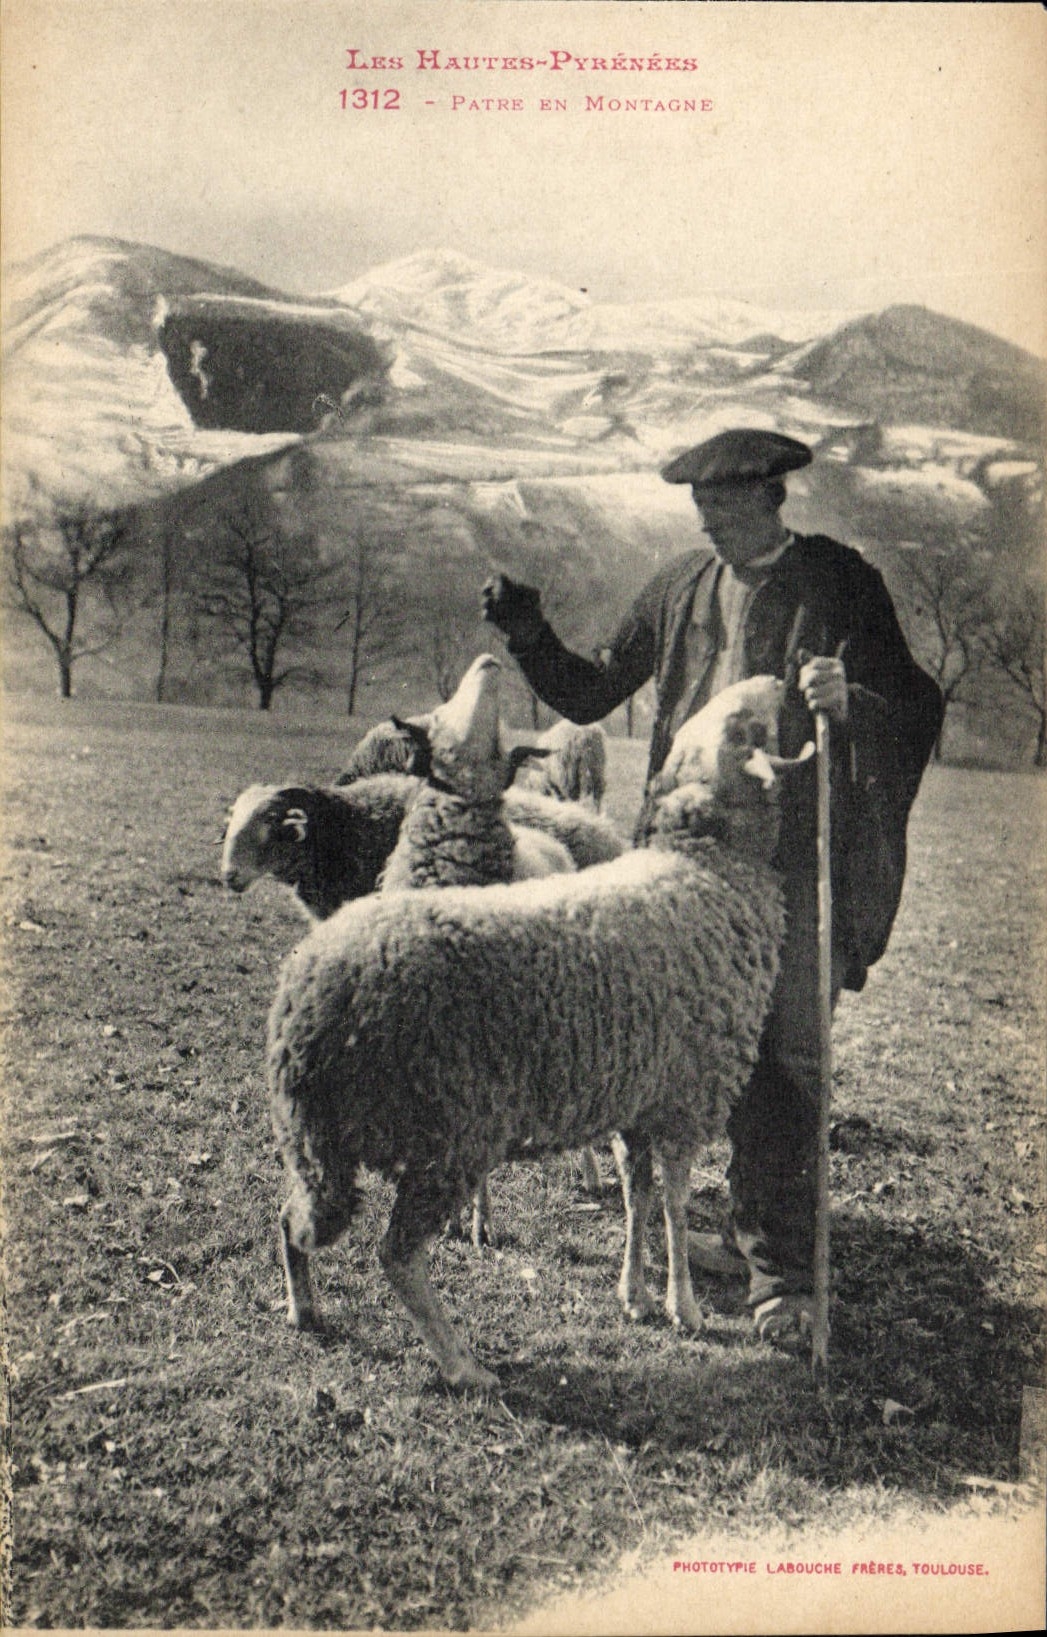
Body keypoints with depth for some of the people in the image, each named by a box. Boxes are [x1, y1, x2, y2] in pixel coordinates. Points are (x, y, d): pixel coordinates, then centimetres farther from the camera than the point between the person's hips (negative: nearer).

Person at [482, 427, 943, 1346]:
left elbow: (917, 711, -7)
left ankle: (787, 1268, 4)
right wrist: (530, 638, 3)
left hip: (800, 862, -5)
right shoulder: (683, 587, 12)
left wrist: (850, 703, -27)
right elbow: (590, 695, 18)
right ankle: (754, 1232, 26)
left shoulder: (839, 583, -3)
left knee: (787, 1056, -5)